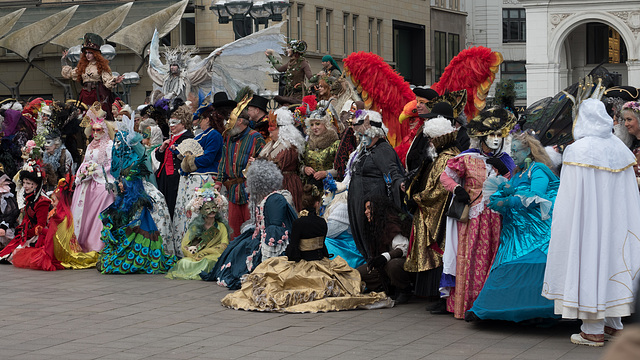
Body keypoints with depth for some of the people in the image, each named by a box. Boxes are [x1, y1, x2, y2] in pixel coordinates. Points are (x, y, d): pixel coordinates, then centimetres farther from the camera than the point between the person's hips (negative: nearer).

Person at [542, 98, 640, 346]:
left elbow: (570, 197, -15)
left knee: (589, 261, 0)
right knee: (612, 255, 16)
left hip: (587, 222, -6)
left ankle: (593, 331, 5)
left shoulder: (578, 151, -15)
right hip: (615, 222, 6)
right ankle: (614, 324, 24)